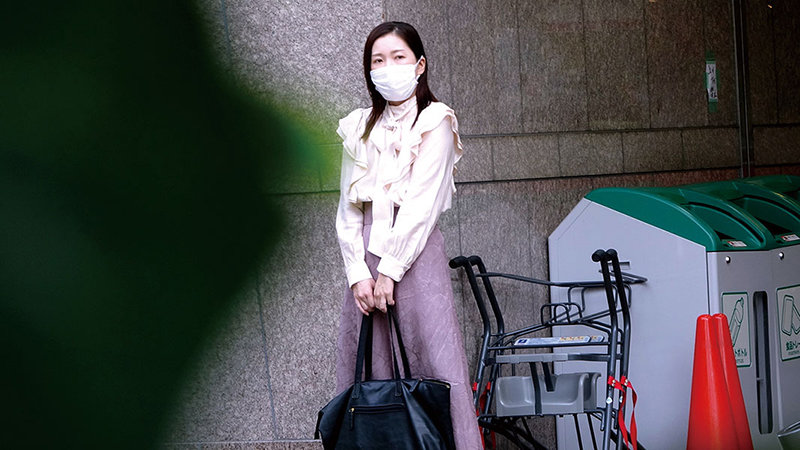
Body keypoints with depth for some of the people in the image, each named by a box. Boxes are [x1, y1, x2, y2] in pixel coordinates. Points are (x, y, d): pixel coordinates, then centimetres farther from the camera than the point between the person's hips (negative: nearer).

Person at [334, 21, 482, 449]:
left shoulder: (435, 122, 2)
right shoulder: (359, 128, 16)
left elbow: (421, 204, -7)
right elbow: (348, 208, 10)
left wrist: (390, 270, -12)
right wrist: (358, 272, -2)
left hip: (416, 253, -4)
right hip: (367, 256, 4)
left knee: (434, 366, -8)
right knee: (370, 371, 2)